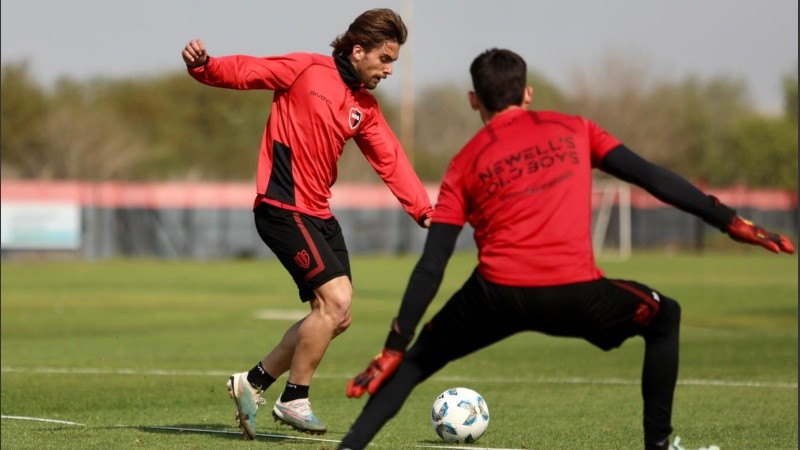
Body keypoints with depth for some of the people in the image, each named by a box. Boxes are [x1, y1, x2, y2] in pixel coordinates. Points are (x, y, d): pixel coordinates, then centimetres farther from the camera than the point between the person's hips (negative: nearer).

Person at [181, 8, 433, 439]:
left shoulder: (365, 108, 12)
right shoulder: (306, 69, -8)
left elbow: (391, 161, 6)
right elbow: (244, 72, -11)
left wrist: (424, 211, -5)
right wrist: (204, 66, -31)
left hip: (319, 213, 8)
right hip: (282, 207, -8)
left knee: (336, 317, 7)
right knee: (336, 299, -17)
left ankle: (253, 382, 20)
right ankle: (294, 400, -1)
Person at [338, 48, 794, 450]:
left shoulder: (465, 165, 13)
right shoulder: (572, 130, 15)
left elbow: (430, 269, 8)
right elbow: (652, 177, 9)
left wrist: (393, 348, 10)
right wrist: (732, 221, 12)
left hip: (496, 295, 1)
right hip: (575, 294, -1)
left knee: (419, 359, 24)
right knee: (664, 317, 26)